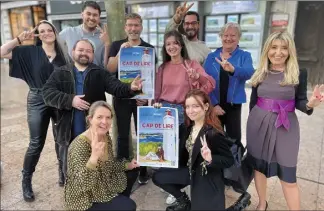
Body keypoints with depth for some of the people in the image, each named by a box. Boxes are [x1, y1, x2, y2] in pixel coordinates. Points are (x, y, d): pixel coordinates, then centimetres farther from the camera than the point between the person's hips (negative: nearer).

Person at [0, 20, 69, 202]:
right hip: (38, 101, -2)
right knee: (36, 143, 1)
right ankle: (26, 181, 20)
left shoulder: (63, 54, 4)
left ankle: (63, 172, 31)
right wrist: (20, 39, -12)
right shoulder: (30, 52, 0)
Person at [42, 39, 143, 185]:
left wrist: (131, 88, -31)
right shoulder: (60, 73, 5)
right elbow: (47, 93, -6)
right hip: (69, 133, 1)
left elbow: (116, 87, -10)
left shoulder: (100, 74, 4)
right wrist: (70, 100, -20)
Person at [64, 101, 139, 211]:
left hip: (103, 187, 8)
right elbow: (82, 185, -35)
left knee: (132, 173, 16)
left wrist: (128, 165, -1)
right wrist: (94, 157, -47)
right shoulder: (79, 144, -29)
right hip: (85, 199, -8)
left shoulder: (106, 137, -6)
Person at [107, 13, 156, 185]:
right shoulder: (116, 46, 4)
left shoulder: (149, 48, 3)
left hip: (142, 98, 0)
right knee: (123, 135, 9)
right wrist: (120, 51, -19)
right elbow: (110, 69, -6)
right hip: (121, 97, 1)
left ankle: (143, 170, 20)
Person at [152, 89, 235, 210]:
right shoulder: (189, 126, -3)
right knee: (158, 177, 3)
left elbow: (229, 160, -20)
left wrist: (210, 159, -37)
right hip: (191, 171, 7)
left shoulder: (213, 133, -26)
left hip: (208, 178, -7)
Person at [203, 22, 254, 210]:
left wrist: (233, 69, -44)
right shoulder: (211, 57, 4)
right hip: (213, 105, 2)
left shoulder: (244, 56, 0)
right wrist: (213, 104, -14)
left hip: (233, 106, -2)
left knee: (234, 141, -5)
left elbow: (249, 73, -22)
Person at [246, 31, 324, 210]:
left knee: (288, 176, 1)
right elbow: (253, 101, 7)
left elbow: (299, 102, -2)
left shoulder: (299, 74, -3)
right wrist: (252, 124, 10)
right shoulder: (260, 73, 3)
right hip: (259, 124, 3)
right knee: (258, 165, 14)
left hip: (285, 127, -2)